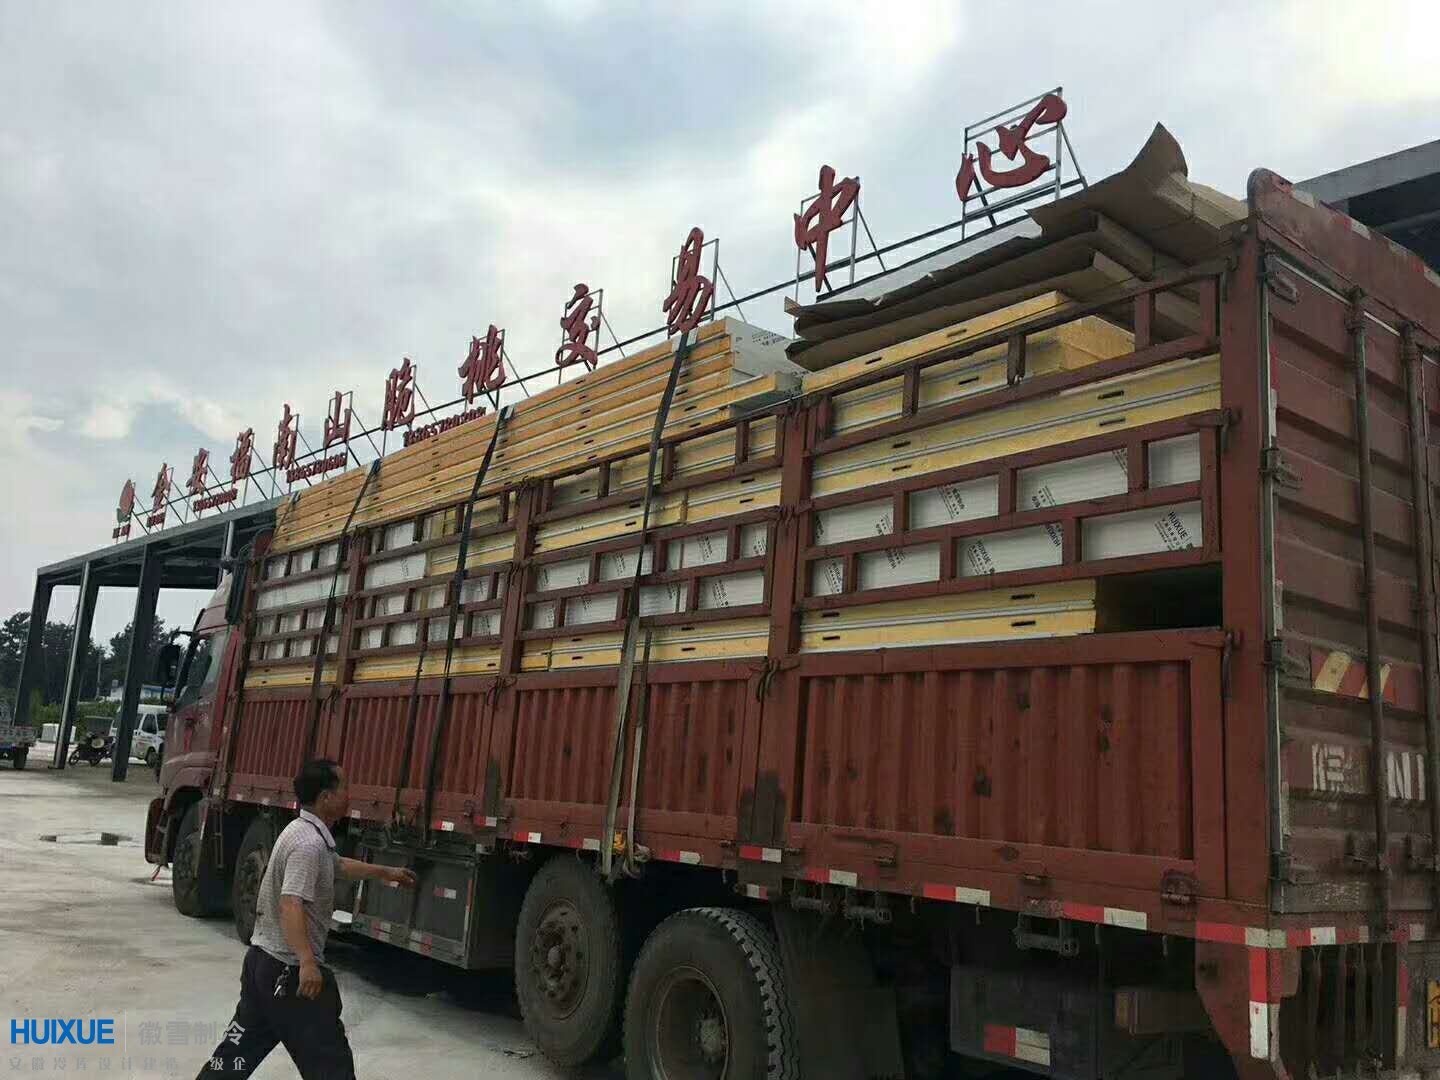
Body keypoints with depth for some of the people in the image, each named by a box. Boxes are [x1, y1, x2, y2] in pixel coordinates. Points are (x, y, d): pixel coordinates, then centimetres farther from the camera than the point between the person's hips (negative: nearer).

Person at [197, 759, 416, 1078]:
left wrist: (386, 872, 39)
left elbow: (341, 865, 29)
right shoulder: (309, 842, -21)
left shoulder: (306, 832, 12)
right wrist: (307, 962, -38)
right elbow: (291, 904, -31)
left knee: (239, 1050, 17)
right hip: (290, 970, -10)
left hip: (262, 958, 10)